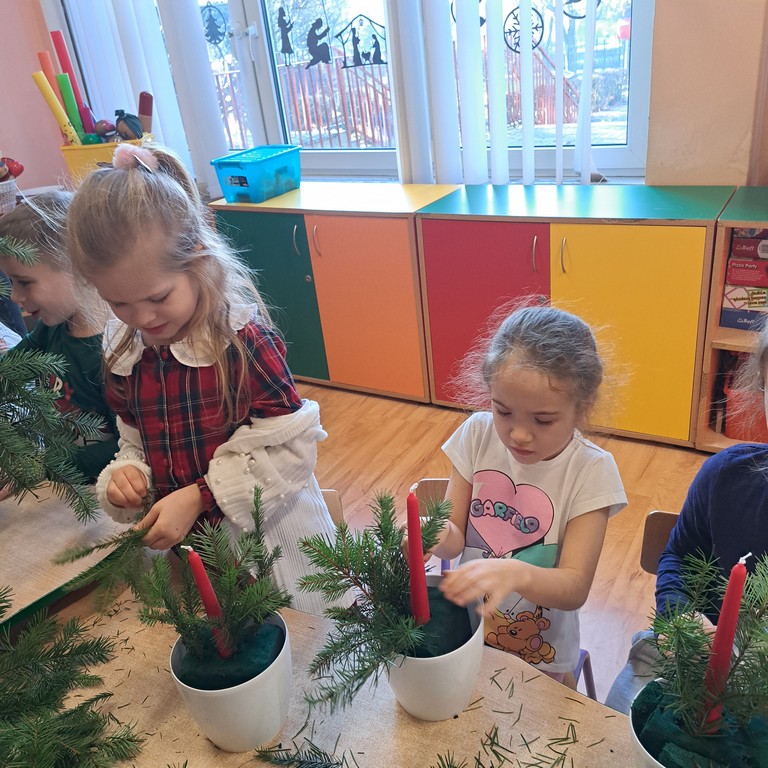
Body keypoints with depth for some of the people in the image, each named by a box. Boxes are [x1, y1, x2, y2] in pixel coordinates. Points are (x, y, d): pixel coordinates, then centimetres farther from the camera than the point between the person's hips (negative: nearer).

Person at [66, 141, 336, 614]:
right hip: (184, 544, 5)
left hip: (265, 537, -5)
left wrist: (198, 496, -20)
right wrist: (127, 472, -8)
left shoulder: (241, 339, -20)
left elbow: (290, 446, -19)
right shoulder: (124, 353, 1)